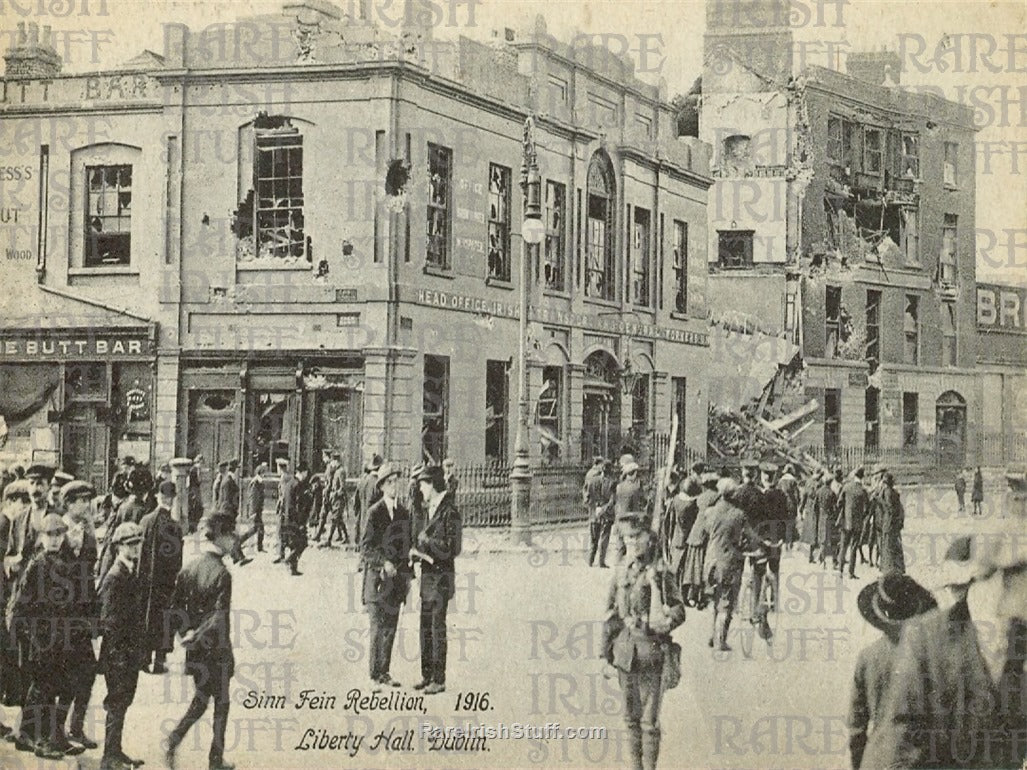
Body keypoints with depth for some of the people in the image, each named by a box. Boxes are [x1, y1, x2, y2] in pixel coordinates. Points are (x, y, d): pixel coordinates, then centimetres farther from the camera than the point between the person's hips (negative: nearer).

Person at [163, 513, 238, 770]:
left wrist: (187, 631, -1)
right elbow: (220, 617, -25)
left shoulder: (189, 568, 2)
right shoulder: (221, 573, -21)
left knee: (200, 699, 22)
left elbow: (175, 607, 4)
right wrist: (195, 637, -13)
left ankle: (173, 741, 6)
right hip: (216, 650, -6)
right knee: (221, 703, 10)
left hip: (195, 651, 6)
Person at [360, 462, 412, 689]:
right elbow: (365, 548, -11)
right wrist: (384, 562, -24)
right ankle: (375, 675, 2)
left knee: (390, 628, 8)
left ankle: (384, 672, 16)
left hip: (397, 577, 6)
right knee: (378, 628, -5)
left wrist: (407, 573, 10)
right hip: (377, 577, -6)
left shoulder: (404, 513, 11)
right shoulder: (374, 512, -8)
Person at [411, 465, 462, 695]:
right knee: (425, 627, 13)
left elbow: (448, 548, -17)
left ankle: (439, 680, 1)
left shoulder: (449, 512, -15)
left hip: (441, 577, -9)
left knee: (437, 628, -5)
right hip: (427, 575, 9)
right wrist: (418, 551, 3)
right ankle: (427, 675, 22)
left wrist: (425, 540, -13)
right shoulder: (430, 510, 12)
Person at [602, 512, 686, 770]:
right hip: (625, 649, 5)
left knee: (649, 719, -1)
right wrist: (606, 652, 12)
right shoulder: (621, 572, 9)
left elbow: (678, 611, -6)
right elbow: (611, 613, 14)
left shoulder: (660, 573, -7)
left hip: (650, 650, -5)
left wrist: (664, 624, -25)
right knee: (631, 716, 13)